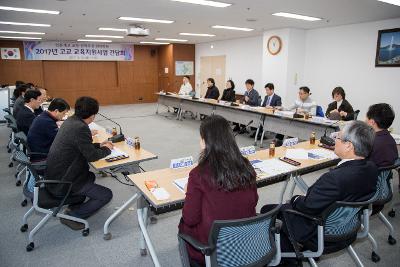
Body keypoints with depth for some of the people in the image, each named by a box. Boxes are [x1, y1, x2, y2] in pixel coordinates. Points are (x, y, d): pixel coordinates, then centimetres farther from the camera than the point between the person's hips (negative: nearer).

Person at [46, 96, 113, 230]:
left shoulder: (70, 121, 4)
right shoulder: (81, 128, -25)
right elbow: (92, 156, -19)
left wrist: (99, 145, 14)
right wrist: (107, 149, -1)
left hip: (54, 176, 10)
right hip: (62, 184, -10)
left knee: (90, 176, 32)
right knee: (106, 195, -5)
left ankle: (75, 205, 27)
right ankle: (72, 216, 1)